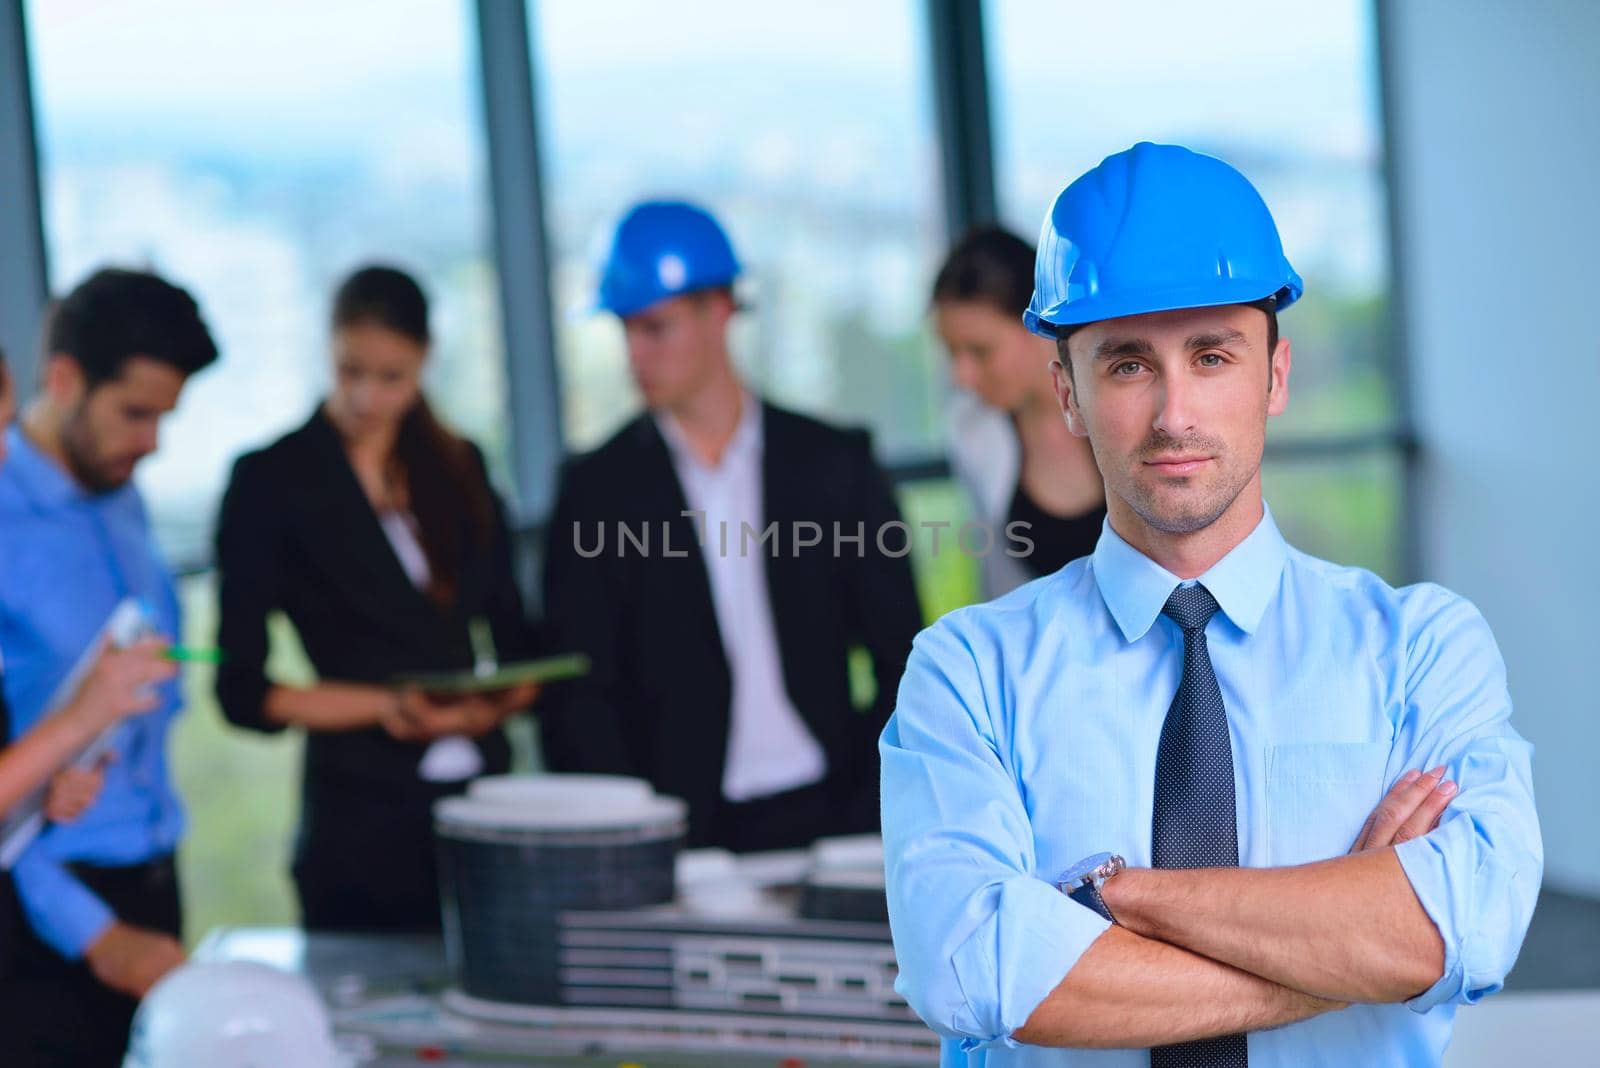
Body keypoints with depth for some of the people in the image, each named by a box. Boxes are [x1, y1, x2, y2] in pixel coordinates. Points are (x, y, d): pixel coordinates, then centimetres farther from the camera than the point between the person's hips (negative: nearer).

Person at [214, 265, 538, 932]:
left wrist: (499, 703, -7)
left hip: (484, 796, 4)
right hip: (361, 821, -4)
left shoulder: (459, 468, 12)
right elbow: (242, 690, -3)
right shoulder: (272, 482, -1)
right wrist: (386, 707, -13)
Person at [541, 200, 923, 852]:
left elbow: (902, 659, 10)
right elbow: (578, 700, 3)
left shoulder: (833, 464, 8)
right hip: (684, 839, 0)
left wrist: (869, 813, -2)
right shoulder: (598, 491, 7)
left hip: (827, 815, 1)